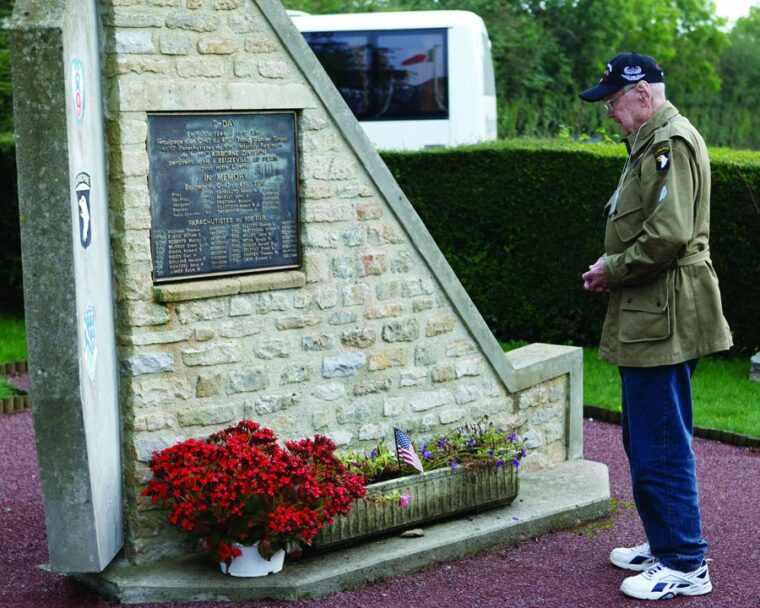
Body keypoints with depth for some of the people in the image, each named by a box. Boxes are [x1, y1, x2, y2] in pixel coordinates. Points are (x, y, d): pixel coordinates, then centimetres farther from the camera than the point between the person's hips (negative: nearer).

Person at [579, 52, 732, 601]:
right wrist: (612, 267, 11)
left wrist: (612, 269, -11)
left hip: (664, 323, -11)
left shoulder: (672, 142, -15)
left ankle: (686, 566, 3)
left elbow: (668, 236, -25)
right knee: (644, 441, 18)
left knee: (662, 447, -6)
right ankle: (664, 544, 30)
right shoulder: (651, 143, 18)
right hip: (646, 320, 11)